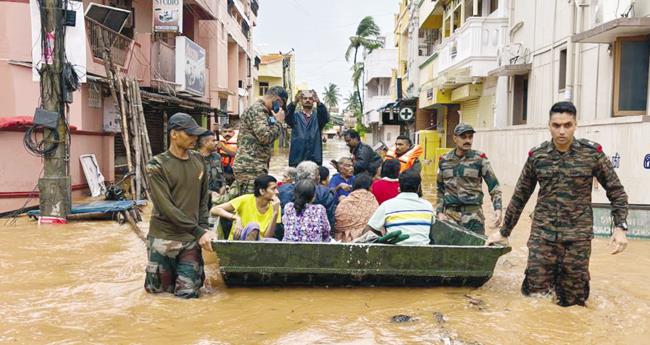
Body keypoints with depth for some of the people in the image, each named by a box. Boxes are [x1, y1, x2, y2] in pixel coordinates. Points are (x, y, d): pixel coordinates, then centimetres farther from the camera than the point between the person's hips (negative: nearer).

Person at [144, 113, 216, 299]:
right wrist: (198, 231, -19)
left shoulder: (198, 160, 5)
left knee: (187, 292, 1)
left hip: (191, 238, 3)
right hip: (163, 238, -3)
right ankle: (171, 270, 40)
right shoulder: (156, 165, -11)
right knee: (158, 289, 10)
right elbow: (166, 207, -17)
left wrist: (204, 229, -1)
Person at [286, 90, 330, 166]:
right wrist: (295, 102, -32)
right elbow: (287, 116, -12)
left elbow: (326, 118, -12)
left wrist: (319, 102, -31)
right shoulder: (296, 115, 9)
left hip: (315, 159, 0)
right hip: (296, 158, 0)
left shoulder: (318, 116, 10)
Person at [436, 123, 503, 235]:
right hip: (450, 213, 2)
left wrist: (498, 208, -12)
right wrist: (439, 212, 6)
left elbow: (494, 186, 0)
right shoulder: (444, 161, 7)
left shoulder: (479, 159, -1)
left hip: (473, 214, -2)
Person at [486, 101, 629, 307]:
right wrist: (504, 232, 12)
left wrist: (620, 226, -9)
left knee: (571, 300, 6)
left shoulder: (592, 153, -3)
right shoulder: (536, 156, 1)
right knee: (534, 294, 2)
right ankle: (551, 277, 31)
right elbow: (520, 196, 9)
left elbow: (616, 191, 4)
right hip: (542, 235, 1)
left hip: (577, 237, -1)